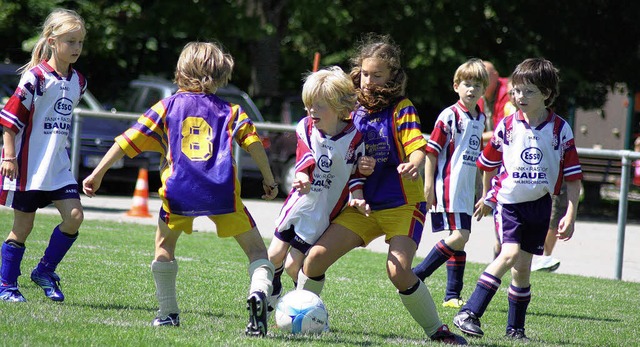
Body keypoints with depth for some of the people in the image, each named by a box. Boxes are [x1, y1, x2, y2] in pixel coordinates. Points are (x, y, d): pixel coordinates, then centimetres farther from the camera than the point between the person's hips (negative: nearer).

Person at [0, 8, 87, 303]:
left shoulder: (77, 82, 7)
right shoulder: (36, 77, -13)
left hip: (58, 164, 6)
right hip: (28, 165, -6)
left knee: (74, 216, -6)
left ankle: (45, 271, 11)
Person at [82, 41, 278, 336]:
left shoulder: (167, 107, 18)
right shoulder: (230, 111, 17)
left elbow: (127, 142, 14)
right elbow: (253, 143, 5)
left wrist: (97, 174, 17)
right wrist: (269, 181, 14)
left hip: (178, 192, 1)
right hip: (223, 191, -1)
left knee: (164, 245, 26)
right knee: (256, 249, 6)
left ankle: (168, 313, 24)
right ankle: (259, 291, -24)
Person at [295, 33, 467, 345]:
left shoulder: (401, 109, -6)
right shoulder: (354, 114, 8)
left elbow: (418, 148, -18)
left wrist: (412, 165, -41)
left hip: (402, 205, -5)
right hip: (364, 205, 5)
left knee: (398, 271, -24)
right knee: (316, 256, -8)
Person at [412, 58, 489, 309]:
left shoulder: (480, 119, 14)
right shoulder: (450, 116, -9)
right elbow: (431, 150, -10)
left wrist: (482, 192, 25)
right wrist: (428, 184, -15)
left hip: (467, 189, 8)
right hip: (448, 186, -8)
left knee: (460, 239, 7)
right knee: (459, 236, -16)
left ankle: (452, 295, 11)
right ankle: (415, 277, -8)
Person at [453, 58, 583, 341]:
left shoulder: (560, 129, -3)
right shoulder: (507, 126, -2)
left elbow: (572, 177, 0)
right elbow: (488, 163, 15)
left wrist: (570, 215, -5)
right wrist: (487, 197, 25)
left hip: (539, 204, 2)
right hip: (508, 200, -2)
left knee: (523, 267, 4)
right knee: (510, 254, -21)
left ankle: (515, 328, 18)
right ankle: (468, 314, -23)